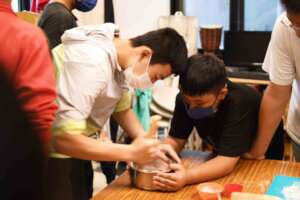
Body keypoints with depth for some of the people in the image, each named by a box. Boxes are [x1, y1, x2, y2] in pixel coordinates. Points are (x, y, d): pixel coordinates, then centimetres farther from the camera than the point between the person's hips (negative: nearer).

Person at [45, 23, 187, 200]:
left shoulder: (119, 59, -3)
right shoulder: (91, 63, -31)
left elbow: (122, 108, 9)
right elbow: (64, 139, -34)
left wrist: (150, 145, -7)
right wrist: (132, 153, -27)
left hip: (72, 147, 9)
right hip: (52, 148, -8)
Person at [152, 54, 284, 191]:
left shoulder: (239, 102, -34)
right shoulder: (186, 98, -18)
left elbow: (227, 161, -37)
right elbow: (176, 139, -9)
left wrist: (186, 177, -51)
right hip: (220, 159, 4)